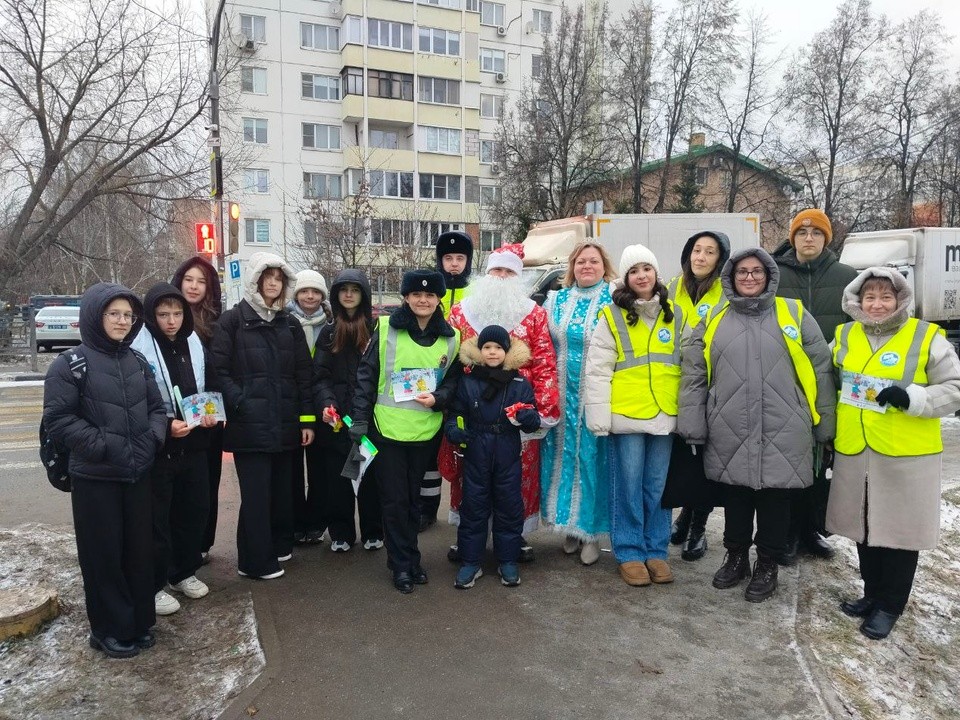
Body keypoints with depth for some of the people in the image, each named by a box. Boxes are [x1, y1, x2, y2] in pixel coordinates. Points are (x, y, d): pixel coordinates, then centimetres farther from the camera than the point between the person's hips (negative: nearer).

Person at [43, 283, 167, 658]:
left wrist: (154, 436, -5)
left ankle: (140, 621, 28)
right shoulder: (70, 365, -8)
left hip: (137, 474, 5)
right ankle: (110, 629, 21)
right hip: (95, 477, -5)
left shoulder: (136, 362, 8)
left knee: (140, 549, 12)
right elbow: (58, 419, -12)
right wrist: (102, 445, -18)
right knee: (104, 553, 5)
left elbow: (156, 407, 13)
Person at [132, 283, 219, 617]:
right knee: (157, 517, 5)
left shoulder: (195, 345, 5)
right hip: (156, 448, -6)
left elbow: (211, 388, 14)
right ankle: (154, 585, 20)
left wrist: (211, 414, -4)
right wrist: (165, 426, -21)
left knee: (194, 511, 15)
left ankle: (184, 572, 33)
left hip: (193, 445, 6)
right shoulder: (138, 349, -14)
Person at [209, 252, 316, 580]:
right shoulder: (232, 321, -1)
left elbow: (304, 375, 11)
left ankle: (279, 545, 30)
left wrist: (307, 418, 7)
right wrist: (241, 404, -15)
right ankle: (256, 560, 12)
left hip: (284, 425, 5)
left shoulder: (290, 325, 12)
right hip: (249, 426, -4)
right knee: (256, 493, -1)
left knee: (281, 489, 13)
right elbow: (218, 370, -7)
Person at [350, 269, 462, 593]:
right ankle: (402, 564, 19)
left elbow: (454, 379, 10)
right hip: (387, 430, -2)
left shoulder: (451, 337, 2)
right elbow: (366, 375, -5)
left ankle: (410, 559, 31)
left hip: (425, 432, 3)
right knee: (394, 499, 4)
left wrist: (438, 398, -11)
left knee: (413, 497, 15)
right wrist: (360, 421, -9)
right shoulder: (386, 329, -6)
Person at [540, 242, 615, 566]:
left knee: (593, 458, 1)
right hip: (562, 398, 3)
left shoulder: (615, 303, 0)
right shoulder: (556, 301, 10)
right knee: (563, 456, 7)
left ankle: (592, 531, 15)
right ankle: (570, 525, 23)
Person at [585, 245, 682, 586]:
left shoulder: (675, 315, 9)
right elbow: (598, 369, -5)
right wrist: (598, 416, -11)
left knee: (658, 486, 11)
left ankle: (656, 551, 25)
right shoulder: (611, 316, -2)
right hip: (625, 415, -3)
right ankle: (630, 552, 18)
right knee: (628, 487, 5)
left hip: (664, 415, 3)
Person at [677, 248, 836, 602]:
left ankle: (767, 565, 28)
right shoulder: (713, 320, 5)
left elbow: (820, 372, 5)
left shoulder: (794, 314, 2)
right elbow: (693, 375, 5)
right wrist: (692, 427, 0)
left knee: (774, 498, 9)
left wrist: (824, 425, 4)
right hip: (730, 433, 1)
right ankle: (736, 557, 33)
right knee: (735, 496, 14)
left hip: (782, 432, -1)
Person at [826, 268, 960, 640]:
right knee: (864, 526, 15)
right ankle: (872, 593, 32)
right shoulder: (844, 336, 7)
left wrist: (911, 398, -21)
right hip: (854, 452, 4)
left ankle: (890, 605, 20)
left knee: (899, 529, 5)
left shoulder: (926, 337, -5)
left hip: (906, 455, -4)